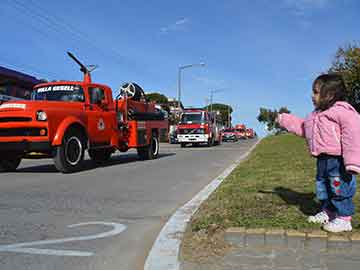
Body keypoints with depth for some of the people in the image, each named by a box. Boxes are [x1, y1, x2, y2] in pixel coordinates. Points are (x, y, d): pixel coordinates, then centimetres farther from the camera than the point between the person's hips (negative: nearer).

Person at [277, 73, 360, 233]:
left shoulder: (342, 110, -15)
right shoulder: (316, 115, 14)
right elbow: (302, 127, 28)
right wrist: (285, 120, 28)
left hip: (338, 160, -9)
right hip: (323, 160, 9)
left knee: (339, 189, -2)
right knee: (322, 187, 18)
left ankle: (344, 219, 10)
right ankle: (328, 212, 33)